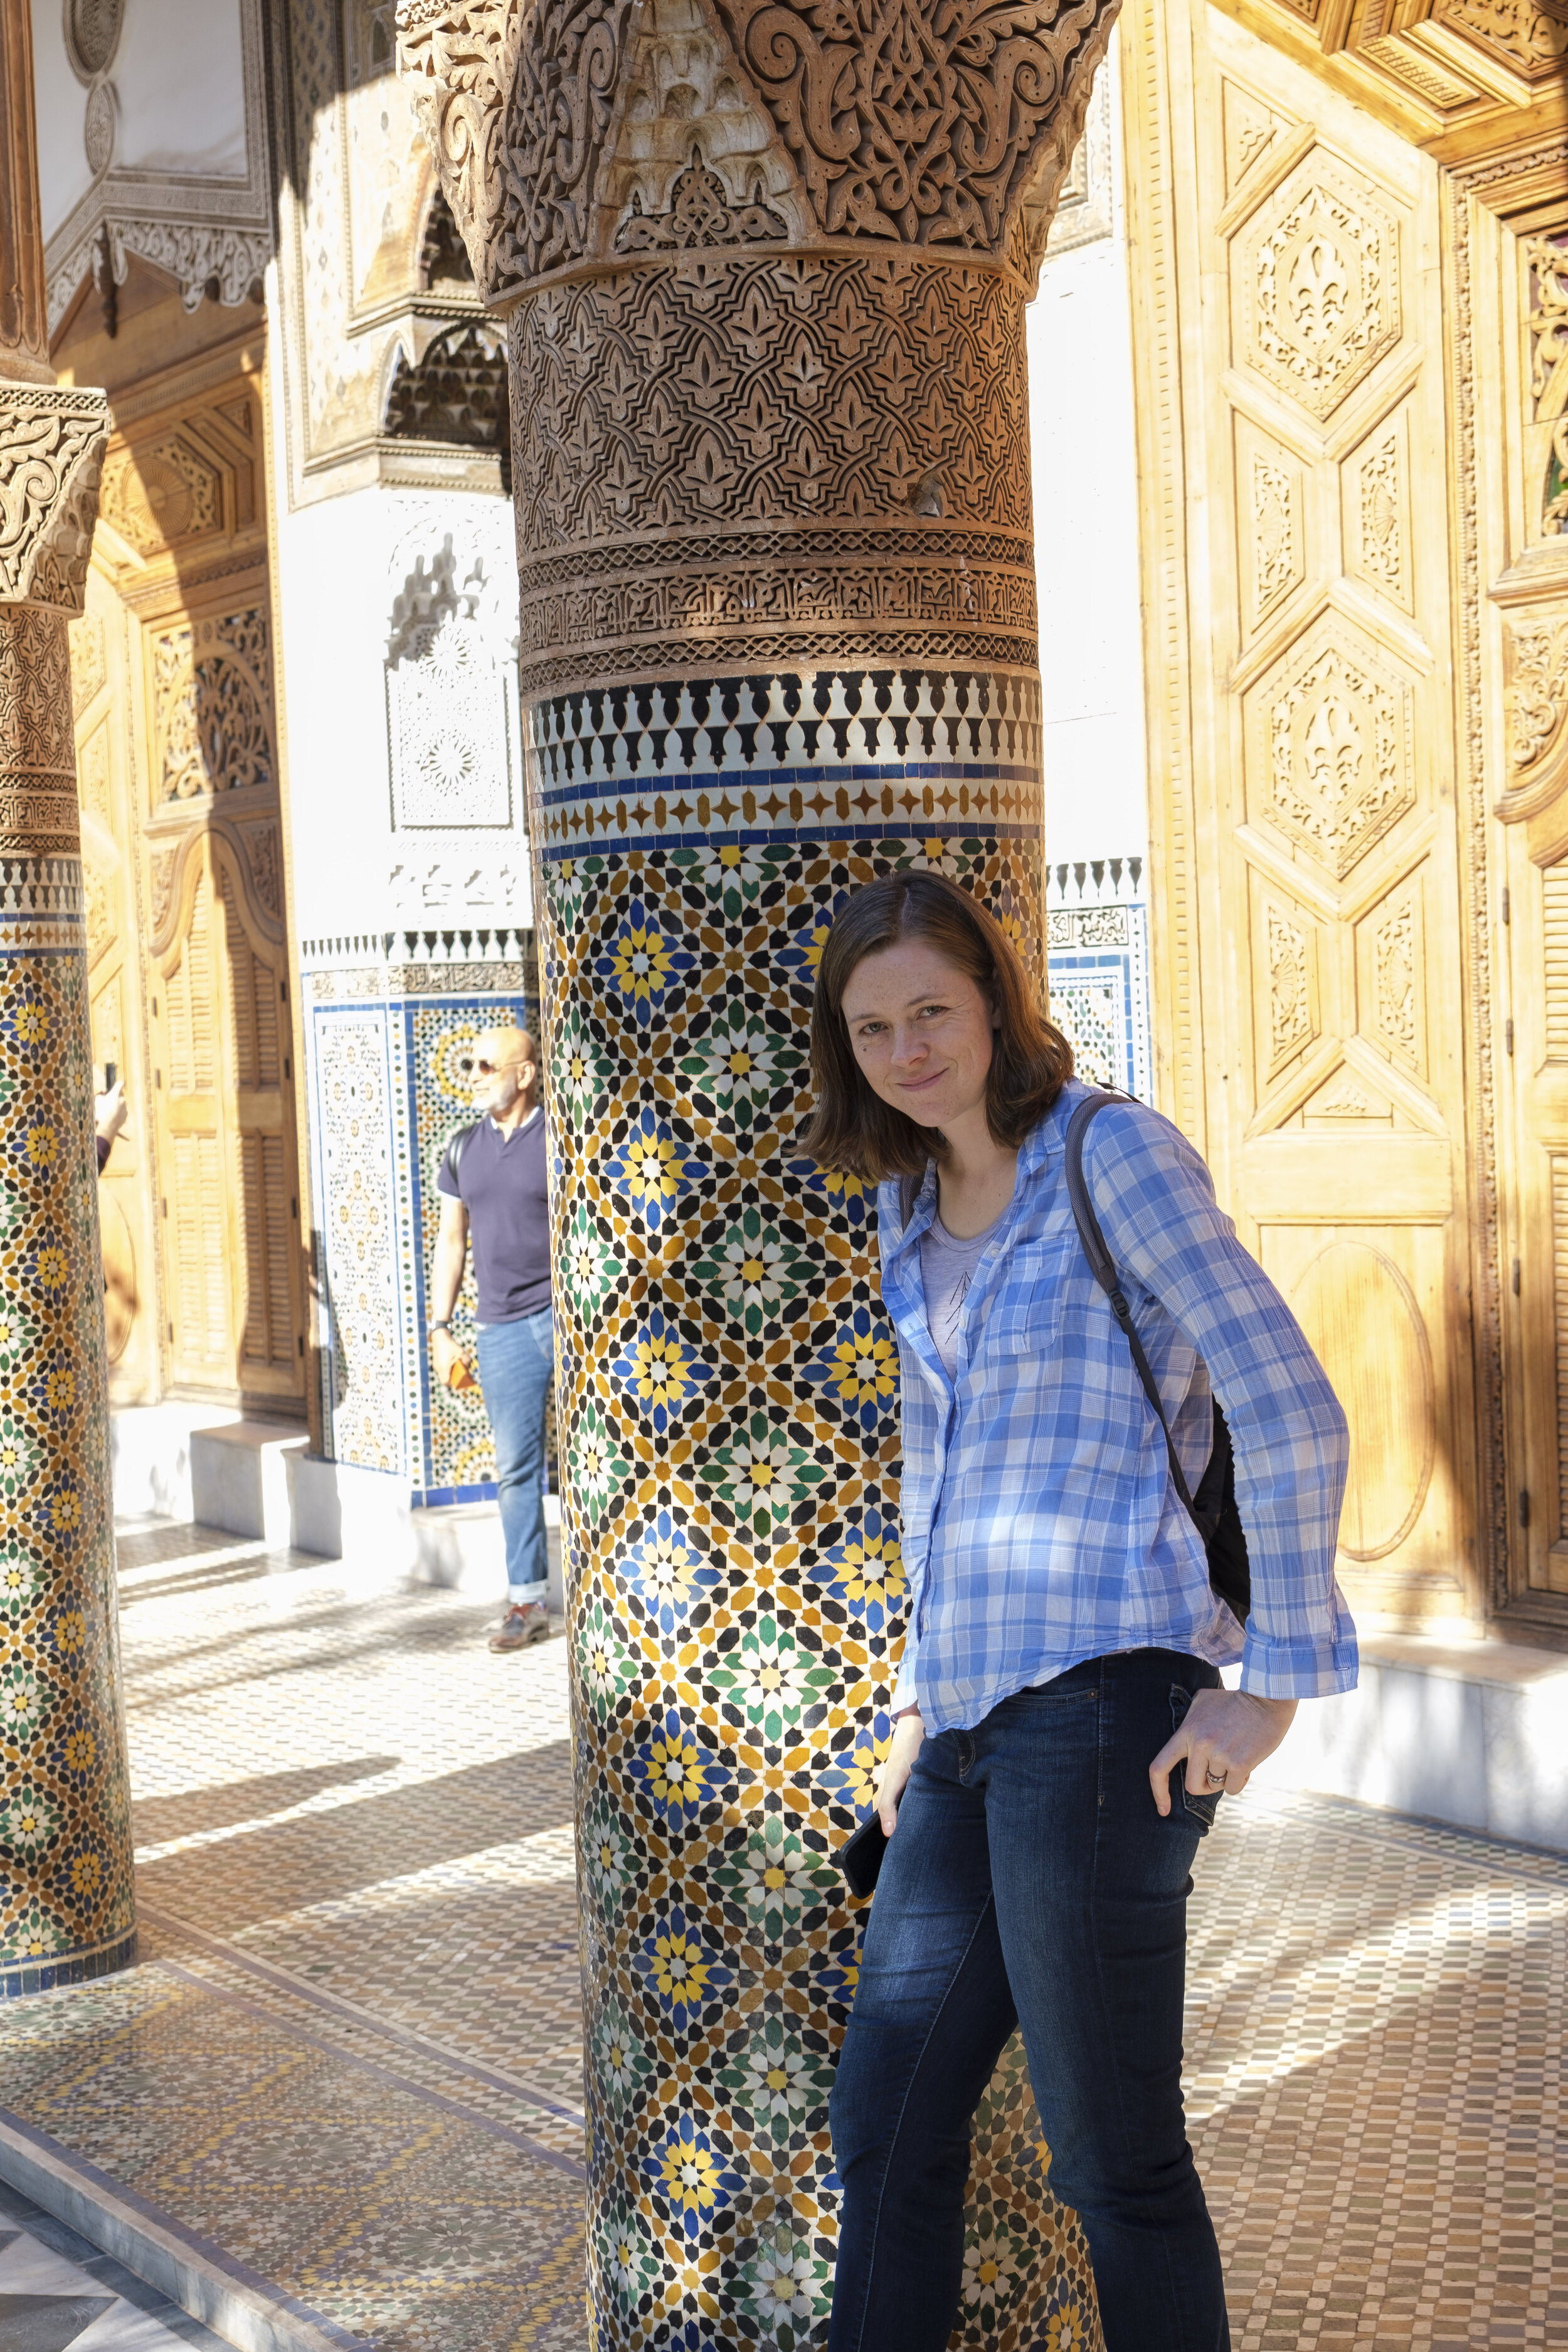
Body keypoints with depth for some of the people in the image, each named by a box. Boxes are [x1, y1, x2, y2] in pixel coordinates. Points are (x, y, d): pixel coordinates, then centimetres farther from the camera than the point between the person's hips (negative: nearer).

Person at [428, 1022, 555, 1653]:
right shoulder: (464, 1148, 12)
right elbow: (452, 1239, 17)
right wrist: (440, 1327, 12)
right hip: (503, 1328, 4)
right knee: (514, 1466, 5)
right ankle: (528, 1601, 12)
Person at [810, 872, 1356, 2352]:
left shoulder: (1114, 1155, -8)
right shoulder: (912, 1206, 15)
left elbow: (1292, 1419, -13)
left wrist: (1276, 1679, -14)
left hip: (1101, 1705, -8)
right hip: (975, 1727, 8)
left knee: (1115, 2165, 4)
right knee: (885, 2133, 15)